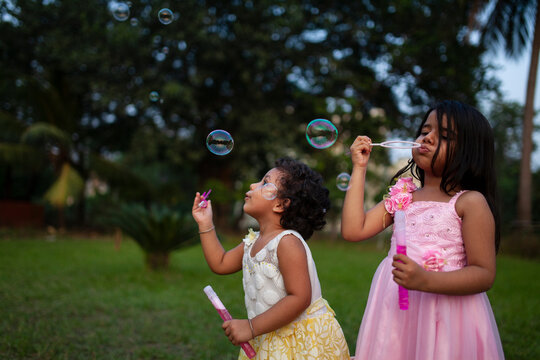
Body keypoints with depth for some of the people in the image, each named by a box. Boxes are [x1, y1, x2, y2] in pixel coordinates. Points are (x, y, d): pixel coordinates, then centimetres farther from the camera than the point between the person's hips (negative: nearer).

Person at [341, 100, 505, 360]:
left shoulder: (470, 202, -7)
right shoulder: (402, 196, 10)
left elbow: (484, 275, -11)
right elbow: (353, 231, 2)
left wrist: (425, 280, -26)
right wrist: (359, 168, 5)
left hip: (445, 316, -4)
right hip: (395, 311, 5)